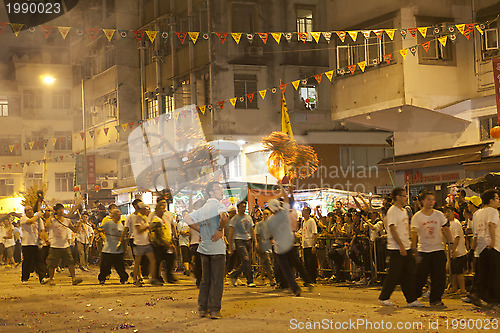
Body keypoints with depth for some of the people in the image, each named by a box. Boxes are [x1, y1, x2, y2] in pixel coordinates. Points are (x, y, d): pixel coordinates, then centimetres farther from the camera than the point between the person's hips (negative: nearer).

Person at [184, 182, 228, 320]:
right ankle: (214, 309, -2)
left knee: (205, 280, 14)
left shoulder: (203, 208, 13)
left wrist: (201, 231, 12)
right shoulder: (218, 205, -10)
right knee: (217, 280, -1)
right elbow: (224, 217, -31)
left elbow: (188, 219, 16)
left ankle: (202, 308, 16)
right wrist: (220, 230, -16)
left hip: (204, 247, 7)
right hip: (216, 248, -7)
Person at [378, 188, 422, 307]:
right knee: (394, 275, -3)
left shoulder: (404, 211, 17)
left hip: (406, 248, 9)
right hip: (396, 248, -9)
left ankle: (411, 300, 11)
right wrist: (401, 246, -22)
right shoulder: (392, 211, -12)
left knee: (409, 274, 7)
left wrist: (409, 243, 18)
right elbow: (392, 229, -18)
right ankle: (384, 298, 10)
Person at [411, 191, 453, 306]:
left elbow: (446, 229, 12)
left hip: (438, 250, 3)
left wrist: (451, 243, 4)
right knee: (420, 277, -1)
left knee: (439, 277, 0)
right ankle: (413, 298, 15)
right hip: (423, 251, -2)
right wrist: (413, 248, -18)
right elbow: (414, 233, -8)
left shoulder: (439, 215, 6)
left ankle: (435, 299, 11)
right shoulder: (417, 217, -2)